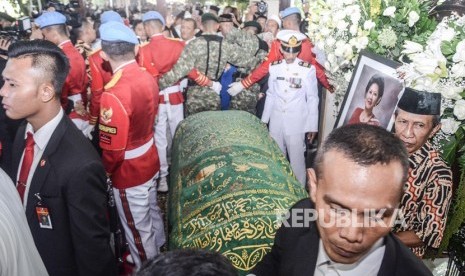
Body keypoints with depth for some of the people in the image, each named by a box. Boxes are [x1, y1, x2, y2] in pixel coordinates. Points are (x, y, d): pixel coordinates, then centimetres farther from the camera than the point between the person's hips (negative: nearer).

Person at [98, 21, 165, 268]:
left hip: (128, 173, -8)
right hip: (150, 160, 8)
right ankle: (157, 255, 50)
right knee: (152, 211, 27)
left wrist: (102, 173, -5)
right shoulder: (147, 77, -5)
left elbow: (113, 151, -25)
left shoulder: (113, 94, -29)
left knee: (138, 229, 12)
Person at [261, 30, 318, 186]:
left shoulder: (307, 69, -9)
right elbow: (271, 95, 9)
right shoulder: (274, 67, 1)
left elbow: (312, 99, -5)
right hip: (276, 122, 4)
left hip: (296, 123, -4)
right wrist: (264, 119, 12)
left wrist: (312, 126, -4)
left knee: (296, 160, 4)